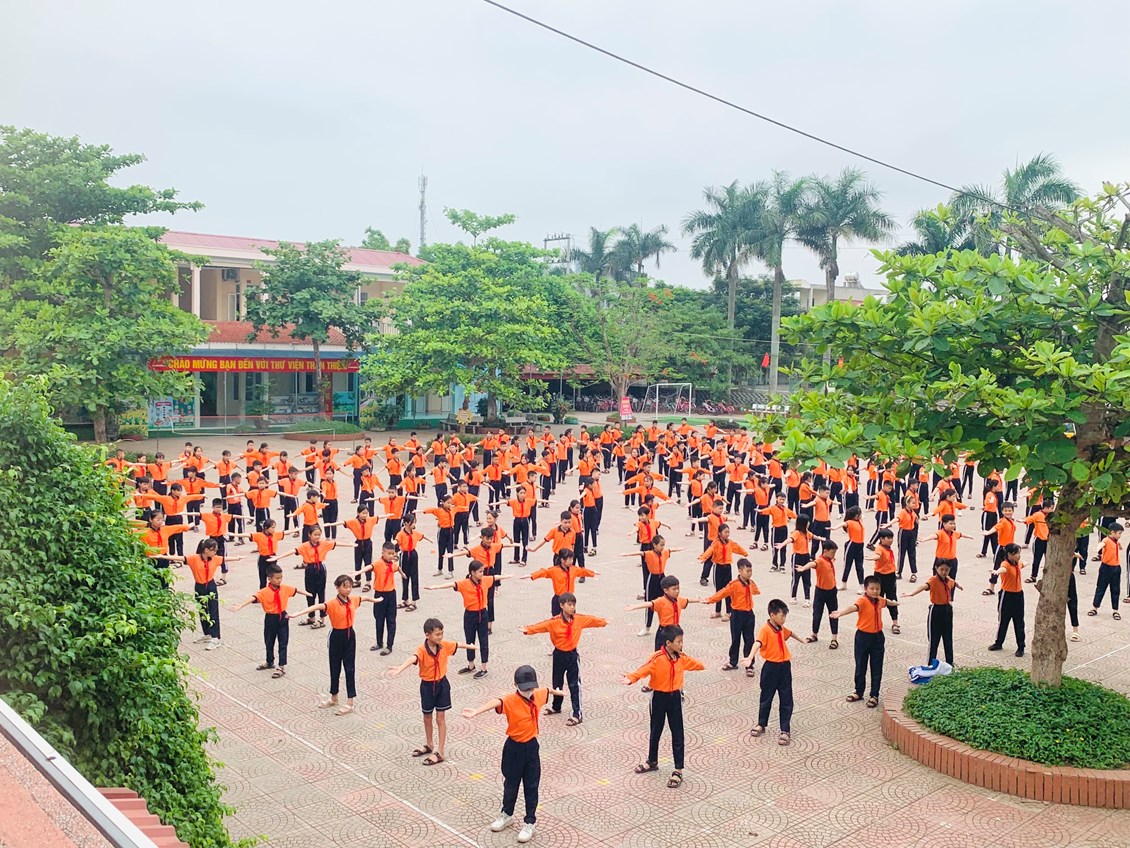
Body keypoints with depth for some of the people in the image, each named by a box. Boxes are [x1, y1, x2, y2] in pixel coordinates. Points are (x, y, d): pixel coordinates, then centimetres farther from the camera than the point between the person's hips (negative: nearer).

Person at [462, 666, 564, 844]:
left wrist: (558, 692, 41)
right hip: (514, 748, -3)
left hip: (532, 746, 3)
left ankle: (529, 822, 24)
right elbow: (495, 702, -47)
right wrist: (476, 711, -67)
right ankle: (507, 815, 39)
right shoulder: (510, 700, -25)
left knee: (531, 786, 9)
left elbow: (547, 691, 18)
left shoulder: (538, 695, -8)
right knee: (511, 783, 17)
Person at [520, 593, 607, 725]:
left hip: (572, 655, 0)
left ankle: (577, 714, 2)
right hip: (559, 655, 0)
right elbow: (542, 625, -30)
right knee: (557, 683, 17)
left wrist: (603, 622, 26)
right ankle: (556, 707, 39)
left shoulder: (579, 619, -7)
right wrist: (527, 630, -46)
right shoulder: (554, 622, -18)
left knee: (574, 685, -1)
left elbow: (591, 619, 10)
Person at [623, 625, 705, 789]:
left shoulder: (682, 658, -6)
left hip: (675, 697, 3)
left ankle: (678, 770, 10)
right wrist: (631, 678, -52)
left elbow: (693, 664, 15)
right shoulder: (657, 658, -23)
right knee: (655, 731, 15)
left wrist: (702, 666, 31)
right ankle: (652, 762, 35)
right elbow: (644, 669, -37)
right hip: (659, 697, -3)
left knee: (677, 733, 3)